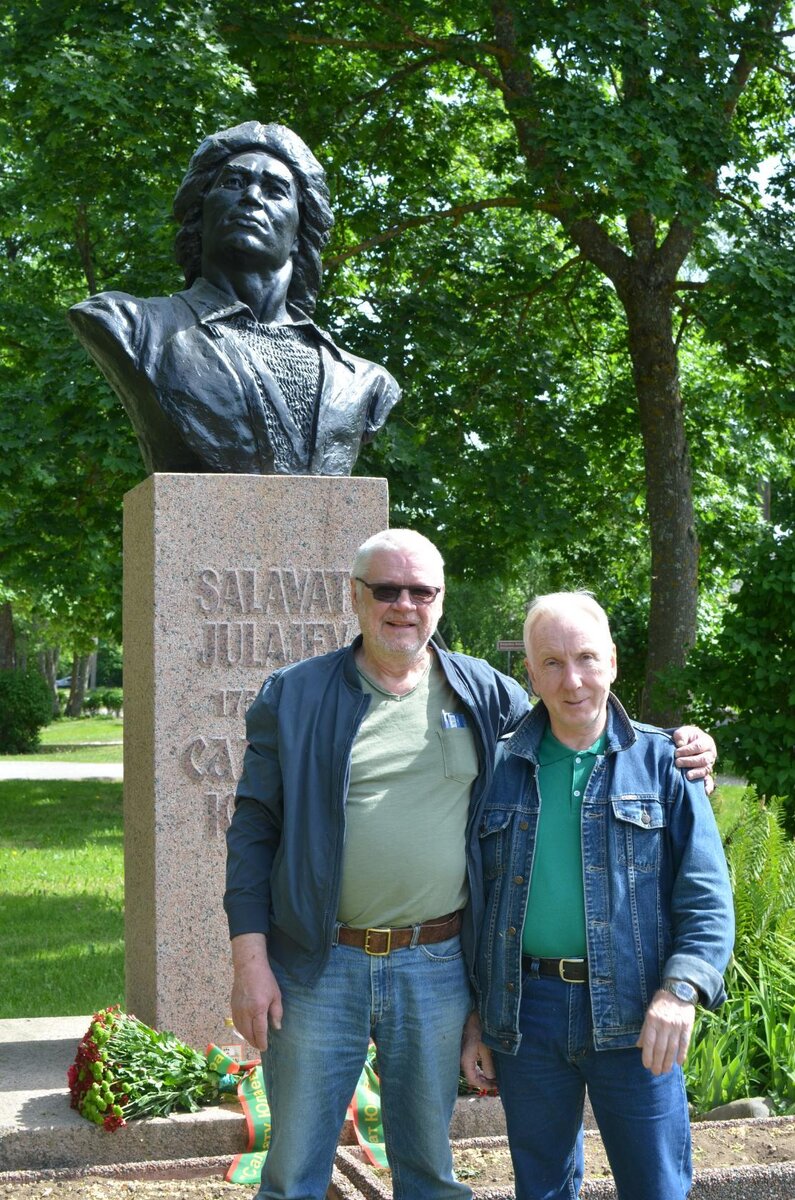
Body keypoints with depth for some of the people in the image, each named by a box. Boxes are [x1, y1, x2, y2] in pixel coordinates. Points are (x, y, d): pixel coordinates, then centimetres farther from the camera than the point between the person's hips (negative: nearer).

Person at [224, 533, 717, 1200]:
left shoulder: (484, 693, 6)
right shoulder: (295, 697, 1)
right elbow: (254, 831, 1)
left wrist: (675, 748, 0)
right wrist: (250, 959, -6)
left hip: (436, 970, 2)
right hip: (317, 969, -1)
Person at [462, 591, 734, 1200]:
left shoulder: (662, 762, 1)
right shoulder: (498, 768, 7)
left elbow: (707, 893, -3)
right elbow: (470, 899, 12)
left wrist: (681, 989, -18)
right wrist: (473, 1013, 9)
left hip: (633, 1015, -2)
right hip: (525, 1013, 2)